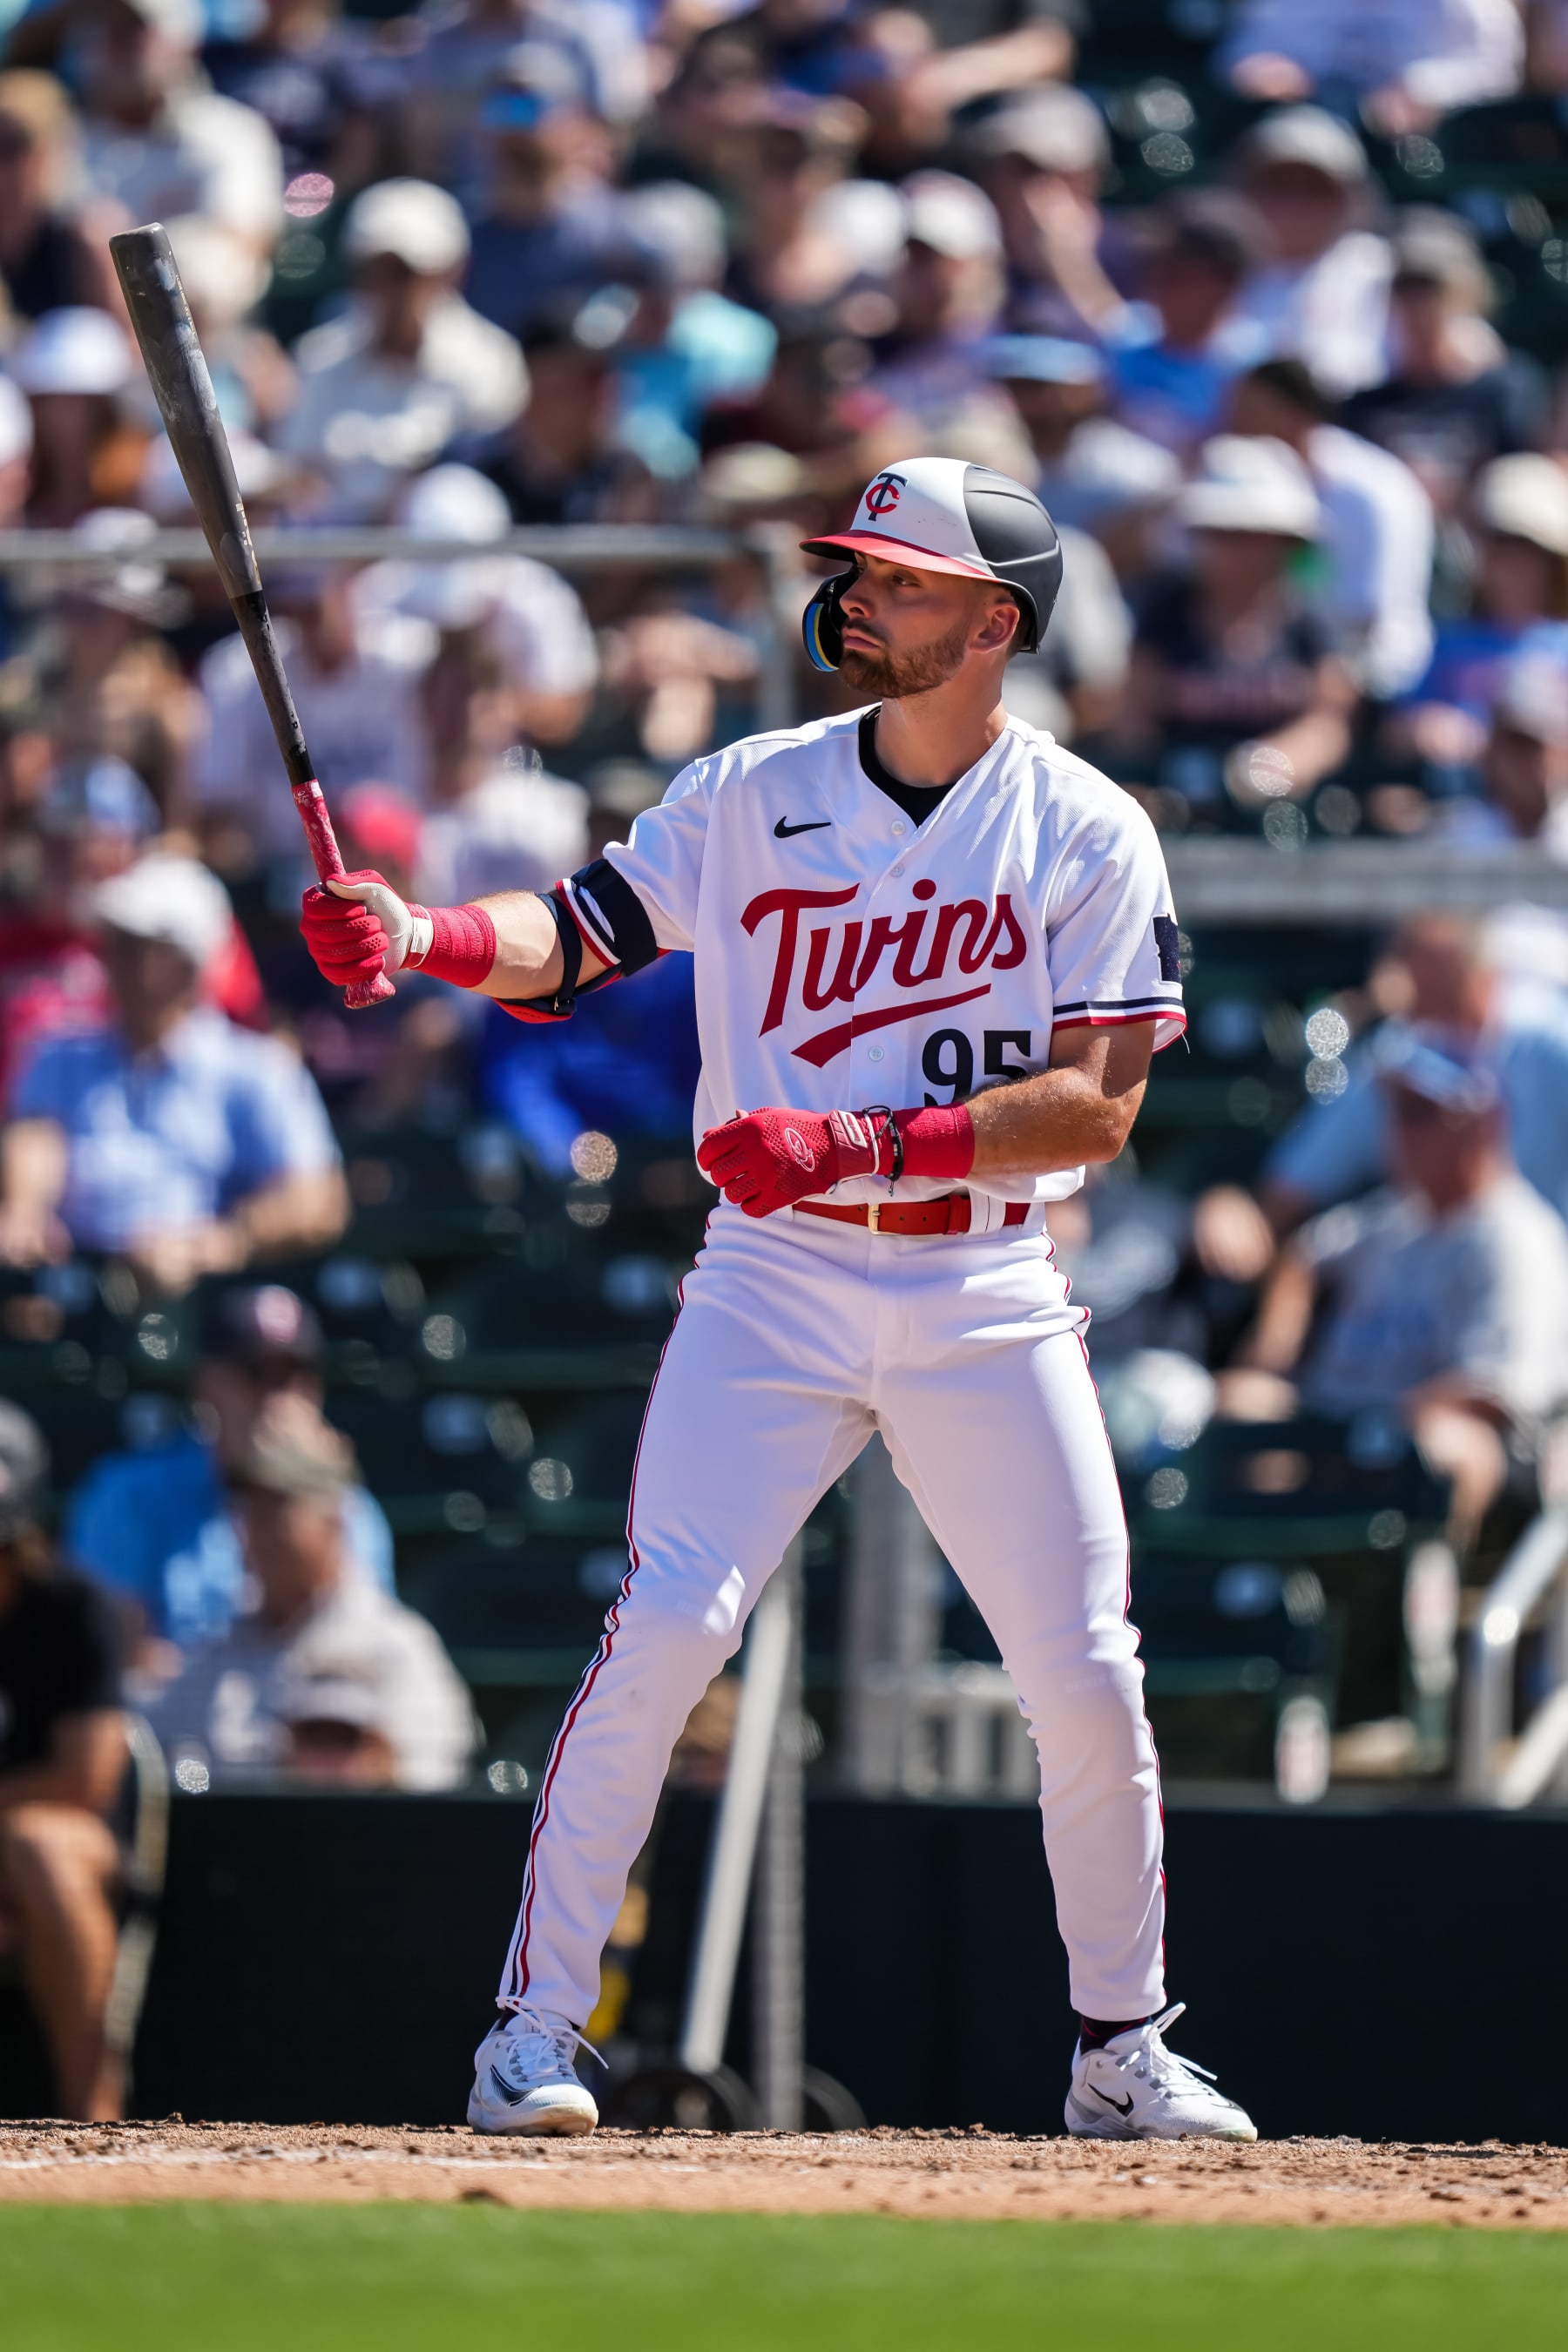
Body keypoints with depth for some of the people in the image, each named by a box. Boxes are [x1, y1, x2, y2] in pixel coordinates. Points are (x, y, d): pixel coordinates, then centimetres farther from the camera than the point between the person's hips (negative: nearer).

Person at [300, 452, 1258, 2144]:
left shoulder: (1088, 835, -2)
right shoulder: (753, 796, 4)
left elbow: (1098, 1107, -9)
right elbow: (578, 937, -3)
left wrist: (864, 1145, -21)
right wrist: (420, 936, -24)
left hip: (986, 1295, 0)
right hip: (775, 1284, 0)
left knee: (1086, 1682, -1)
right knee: (667, 1625, -16)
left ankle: (1120, 2055, 18)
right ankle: (536, 2024, -8)